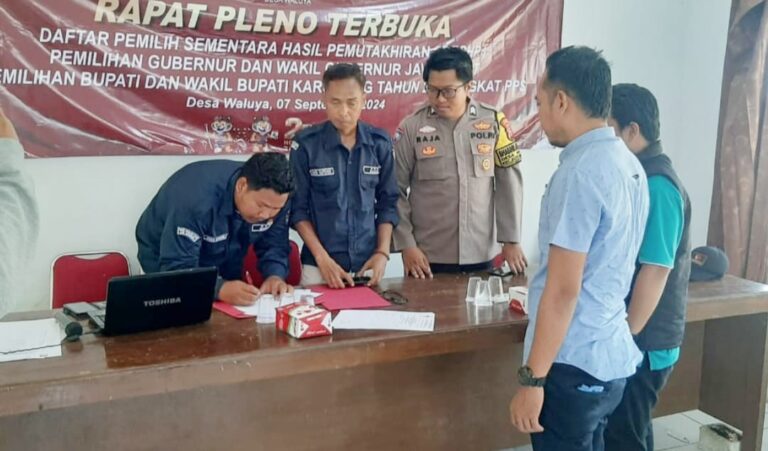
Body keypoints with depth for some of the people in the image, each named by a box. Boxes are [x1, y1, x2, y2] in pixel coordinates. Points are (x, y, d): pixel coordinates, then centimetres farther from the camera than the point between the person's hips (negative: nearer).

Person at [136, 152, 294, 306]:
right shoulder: (197, 198, -36)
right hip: (167, 265, -3)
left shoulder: (274, 199, -20)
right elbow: (176, 269, -39)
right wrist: (221, 289, -55)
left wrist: (275, 276, -32)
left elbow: (274, 245, -11)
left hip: (224, 269, 3)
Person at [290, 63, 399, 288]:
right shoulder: (306, 143, -7)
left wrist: (383, 252, -5)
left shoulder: (380, 142, 0)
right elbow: (298, 208, -4)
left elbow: (387, 203, 6)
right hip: (319, 266, -2)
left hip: (368, 264, 2)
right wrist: (322, 258, -12)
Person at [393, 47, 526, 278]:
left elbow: (509, 183, 3)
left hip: (480, 255, 1)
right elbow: (396, 191, -1)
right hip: (427, 257, -1)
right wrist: (407, 245, -6)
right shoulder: (411, 128, -4)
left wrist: (511, 239, 1)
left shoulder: (494, 122, -2)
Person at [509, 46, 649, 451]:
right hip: (610, 356, 9)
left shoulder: (579, 172, -20)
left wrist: (532, 378, -16)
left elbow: (564, 291, -21)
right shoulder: (627, 163, 7)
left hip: (572, 363, -9)